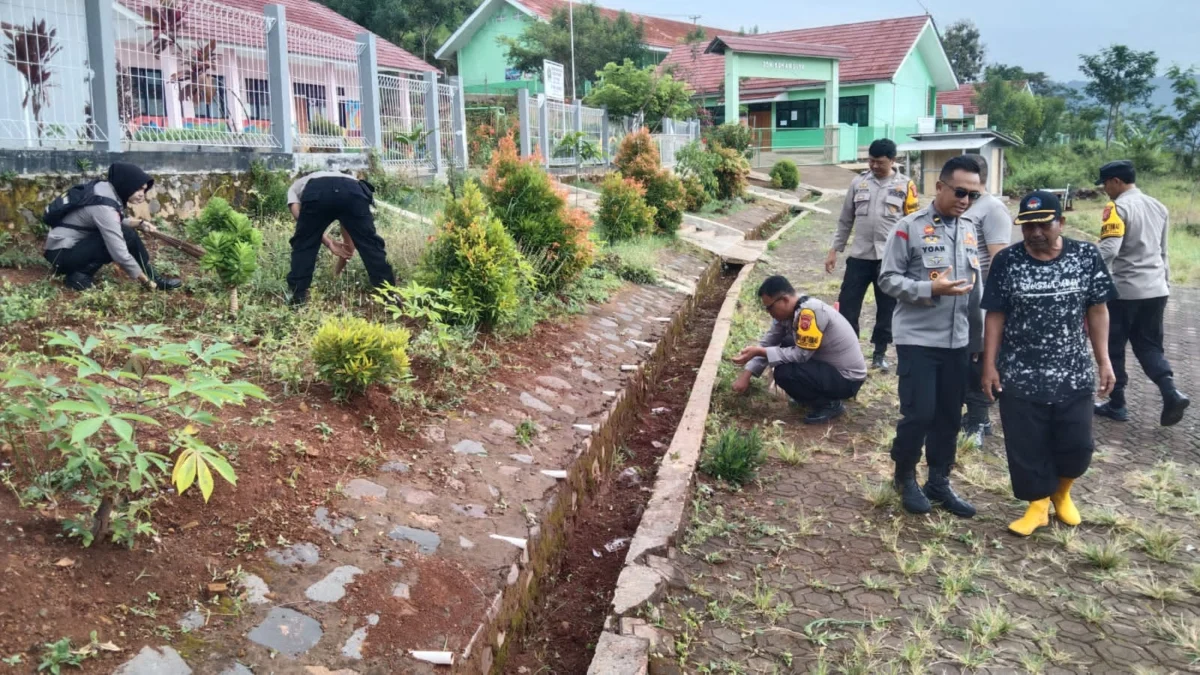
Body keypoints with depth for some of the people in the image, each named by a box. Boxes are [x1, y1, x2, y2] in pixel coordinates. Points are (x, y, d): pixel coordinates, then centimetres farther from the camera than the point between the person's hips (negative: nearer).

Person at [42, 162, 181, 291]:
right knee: (126, 236, -19)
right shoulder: (104, 205, -27)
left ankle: (154, 279, 3)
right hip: (62, 254, -10)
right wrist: (145, 280, -20)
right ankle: (80, 275, -12)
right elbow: (120, 254, -28)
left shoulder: (105, 189, 0)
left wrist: (140, 223, 2)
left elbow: (115, 223, 19)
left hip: (75, 245, 10)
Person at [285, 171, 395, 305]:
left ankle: (297, 297, 19)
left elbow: (298, 214, 19)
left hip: (316, 192, -2)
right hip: (354, 190, 2)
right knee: (371, 244, 12)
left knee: (303, 244, 19)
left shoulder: (296, 186, 41)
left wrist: (329, 244, 17)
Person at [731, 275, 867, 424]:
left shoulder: (810, 312, -27)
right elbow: (767, 343, 5)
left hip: (847, 379, -9)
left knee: (783, 373, -24)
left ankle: (829, 404, -3)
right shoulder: (788, 311, 0)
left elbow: (800, 354, -27)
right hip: (828, 366, 9)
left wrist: (758, 352, -25)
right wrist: (746, 374, -2)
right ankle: (817, 394, 15)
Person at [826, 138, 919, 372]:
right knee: (847, 305, 2)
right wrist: (834, 250, 8)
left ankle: (880, 353, 21)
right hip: (859, 255, 2)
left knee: (886, 308, 8)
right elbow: (845, 220, 11)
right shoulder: (858, 182, 6)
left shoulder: (905, 186, -1)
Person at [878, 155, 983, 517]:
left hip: (957, 340, 6)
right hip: (918, 338, -5)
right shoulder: (909, 227, -8)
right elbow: (888, 279, -10)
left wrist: (980, 334, 14)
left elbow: (976, 286, 16)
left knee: (949, 415, 11)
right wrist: (931, 289, -23)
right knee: (918, 413, -4)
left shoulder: (969, 231, 10)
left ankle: (939, 481, 26)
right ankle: (905, 478, 19)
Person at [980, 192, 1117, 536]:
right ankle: (1038, 505, 26)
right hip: (1019, 376, -1)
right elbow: (996, 315, -2)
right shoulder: (1007, 261, -6)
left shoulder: (1087, 256, -3)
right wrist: (989, 365, -3)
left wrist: (1104, 361, 1)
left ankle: (1061, 491, 36)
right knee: (1026, 447, 5)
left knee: (1077, 446, 6)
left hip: (1074, 375, 1)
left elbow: (1097, 310, 3)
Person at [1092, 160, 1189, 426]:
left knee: (1113, 348, 7)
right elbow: (1162, 252, 21)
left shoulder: (1118, 208, -12)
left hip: (1124, 291, -7)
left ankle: (1117, 404, 14)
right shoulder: (1158, 207, 13)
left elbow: (1108, 249, -26)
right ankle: (1171, 393, -4)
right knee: (1148, 345, 15)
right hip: (1156, 290, 7)